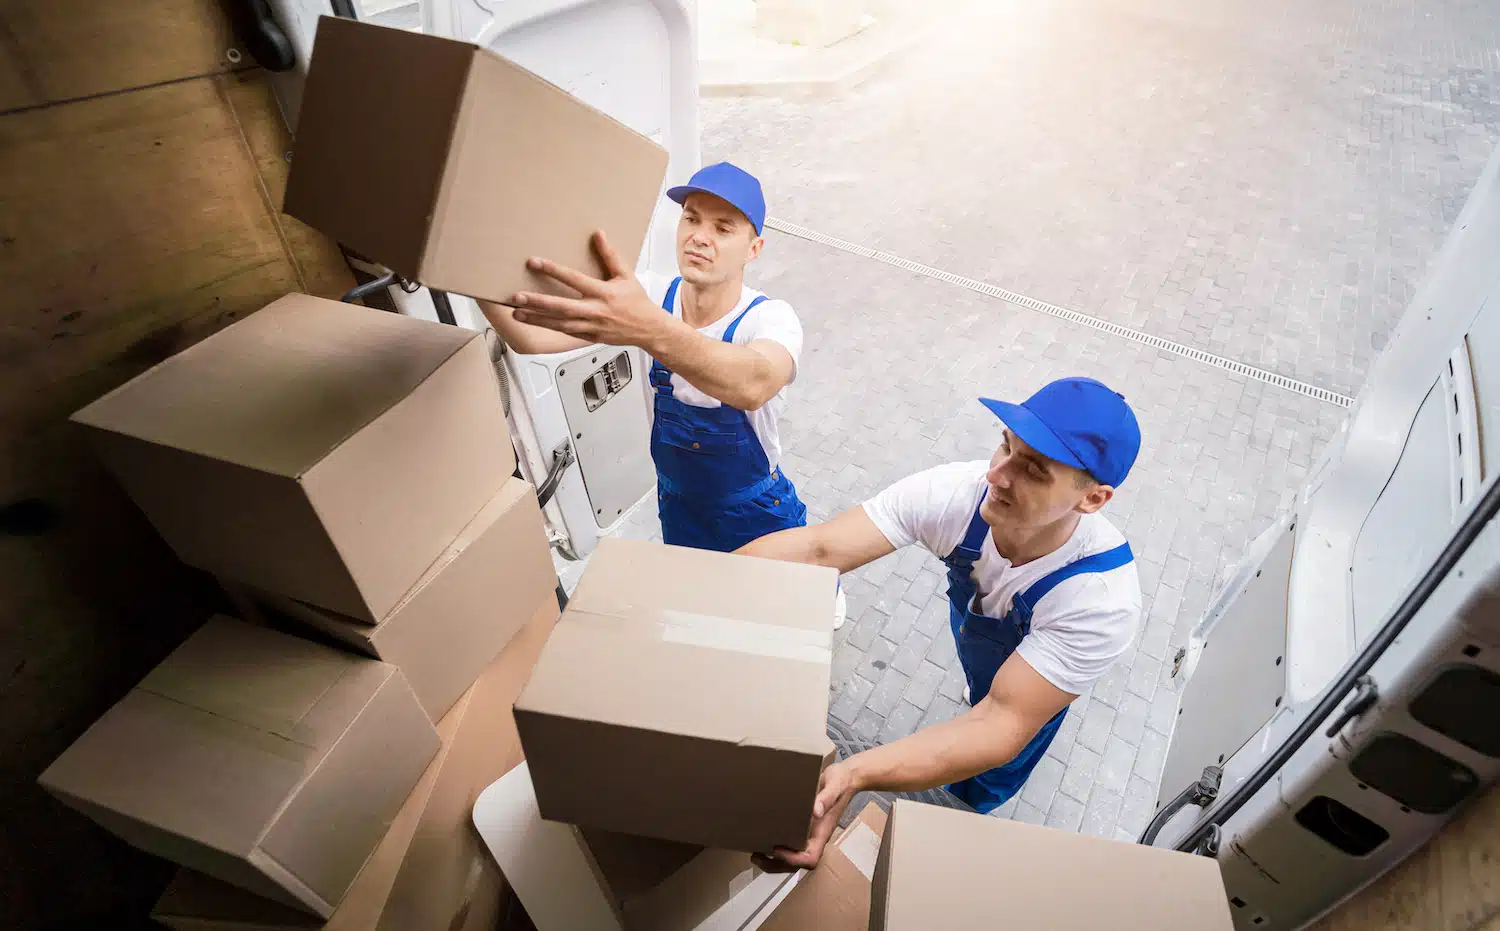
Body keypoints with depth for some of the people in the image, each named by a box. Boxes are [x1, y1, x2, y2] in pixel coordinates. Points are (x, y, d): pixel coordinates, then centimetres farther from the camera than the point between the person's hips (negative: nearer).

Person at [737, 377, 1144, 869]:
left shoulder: (1104, 600, -43)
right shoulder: (958, 491, -38)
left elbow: (1003, 726, -46)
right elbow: (817, 549, -42)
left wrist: (852, 774, -61)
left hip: (1041, 679, -1)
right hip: (968, 622, 2)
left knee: (975, 790, 18)